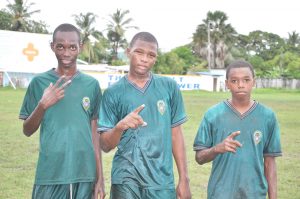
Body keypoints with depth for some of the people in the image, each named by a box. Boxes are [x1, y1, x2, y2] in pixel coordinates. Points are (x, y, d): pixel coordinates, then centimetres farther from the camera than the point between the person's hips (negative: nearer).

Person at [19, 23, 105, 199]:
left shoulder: (92, 84, 4)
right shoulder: (39, 82, 0)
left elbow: (95, 133, 7)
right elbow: (27, 131, 3)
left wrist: (100, 177, 7)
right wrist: (43, 105, -14)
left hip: (84, 175, 1)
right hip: (49, 175, -1)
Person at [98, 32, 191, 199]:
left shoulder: (169, 87, 4)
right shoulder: (114, 92, 0)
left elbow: (176, 134, 8)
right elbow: (105, 145, 0)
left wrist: (184, 179, 6)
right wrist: (119, 126, -19)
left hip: (162, 180, 1)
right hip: (126, 180, -1)